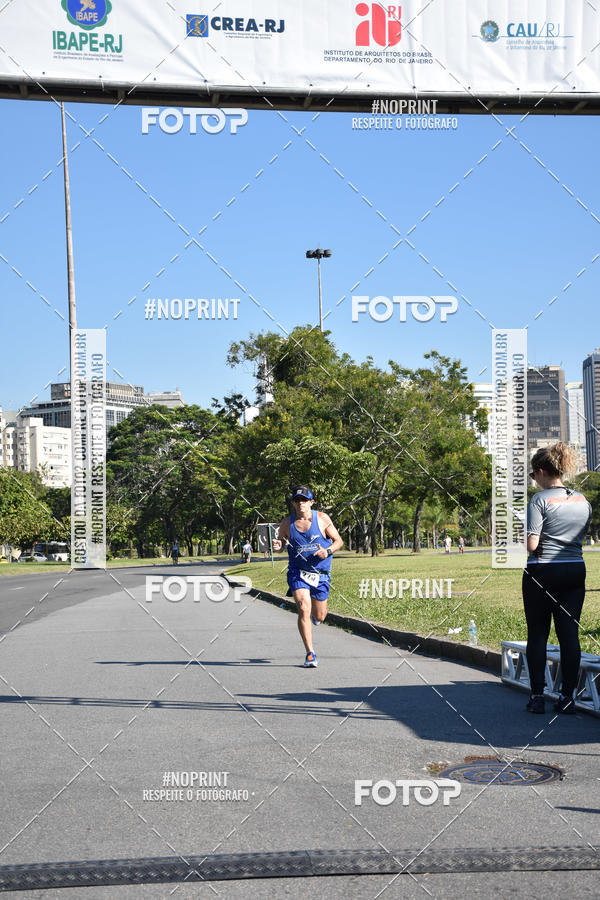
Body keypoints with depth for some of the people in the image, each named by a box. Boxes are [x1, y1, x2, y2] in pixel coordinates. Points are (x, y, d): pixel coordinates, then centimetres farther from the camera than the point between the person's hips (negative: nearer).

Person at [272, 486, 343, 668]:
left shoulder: (322, 518, -4)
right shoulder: (287, 523, -2)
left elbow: (339, 541, 2)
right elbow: (282, 541, 13)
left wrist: (328, 551, -18)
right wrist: (278, 547, -11)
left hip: (321, 573, 1)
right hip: (298, 572, -1)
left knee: (319, 617, 10)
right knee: (303, 609, -20)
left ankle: (314, 615, 51)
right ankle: (310, 654, -14)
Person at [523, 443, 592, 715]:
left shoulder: (540, 499, -11)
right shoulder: (583, 500, 8)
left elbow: (532, 545, -15)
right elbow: (581, 536, 14)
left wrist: (537, 549, 6)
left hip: (543, 571, -5)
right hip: (575, 570, 5)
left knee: (537, 634, 4)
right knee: (570, 633, 5)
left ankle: (537, 697, 5)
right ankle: (567, 697, 6)